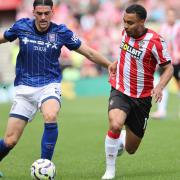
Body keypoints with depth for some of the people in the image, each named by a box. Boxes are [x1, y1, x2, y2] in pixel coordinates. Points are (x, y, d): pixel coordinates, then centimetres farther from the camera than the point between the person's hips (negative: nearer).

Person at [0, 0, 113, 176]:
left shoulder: (61, 32, -3)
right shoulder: (21, 27, -2)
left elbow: (89, 53, 5)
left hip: (49, 85, -1)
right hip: (24, 88, 1)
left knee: (50, 117, -34)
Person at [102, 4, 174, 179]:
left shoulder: (155, 41, -17)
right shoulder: (125, 32, -2)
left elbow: (169, 68, -10)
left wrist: (159, 87, -27)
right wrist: (116, 63, 7)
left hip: (141, 98, -1)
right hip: (120, 92, 1)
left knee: (131, 149, 8)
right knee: (115, 125, -31)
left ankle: (122, 140, 46)